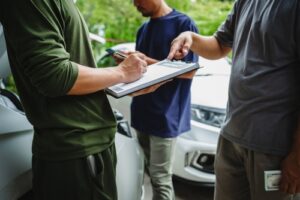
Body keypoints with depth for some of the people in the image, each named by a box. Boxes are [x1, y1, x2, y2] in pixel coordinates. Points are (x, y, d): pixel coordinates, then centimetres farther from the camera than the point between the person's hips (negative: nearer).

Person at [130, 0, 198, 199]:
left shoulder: (183, 23, -7)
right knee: (152, 173, 17)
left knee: (161, 178, -2)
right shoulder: (143, 29, 15)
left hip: (166, 114, -7)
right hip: (143, 112, 7)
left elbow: (190, 70, -10)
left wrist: (148, 61, -18)